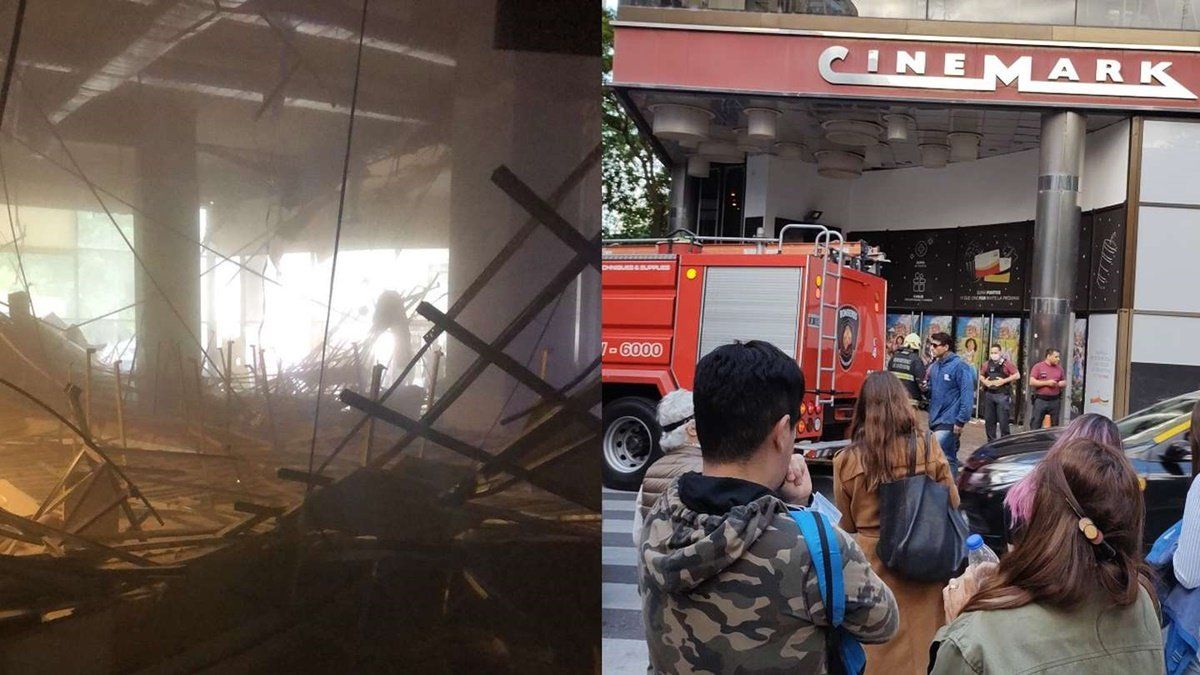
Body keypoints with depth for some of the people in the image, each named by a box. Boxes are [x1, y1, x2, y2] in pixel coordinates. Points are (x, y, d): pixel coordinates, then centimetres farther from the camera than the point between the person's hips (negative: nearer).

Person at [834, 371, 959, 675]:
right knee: (923, 640, 19)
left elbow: (847, 525, 1)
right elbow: (953, 503, 2)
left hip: (874, 564, -1)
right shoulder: (928, 447, -10)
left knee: (880, 649, 13)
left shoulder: (847, 460, -11)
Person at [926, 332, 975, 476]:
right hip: (935, 419, 8)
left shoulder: (959, 366, -12)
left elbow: (967, 395, -15)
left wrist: (961, 421, -17)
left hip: (949, 421, -8)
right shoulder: (934, 366, 10)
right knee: (949, 457, 15)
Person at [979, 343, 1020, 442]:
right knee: (989, 420, 8)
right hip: (989, 394, 5)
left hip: (1002, 395, -5)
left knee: (1003, 420, -6)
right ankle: (991, 441, 17)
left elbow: (1017, 375, -6)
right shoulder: (988, 364, 12)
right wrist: (984, 381, -1)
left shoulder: (1006, 363, -2)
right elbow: (981, 376, 21)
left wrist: (1004, 381, -14)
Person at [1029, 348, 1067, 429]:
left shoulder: (1059, 368, 11)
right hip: (1040, 400, -4)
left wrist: (1062, 383, -4)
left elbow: (1064, 382, 20)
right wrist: (1047, 383, -14)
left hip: (1055, 400, 4)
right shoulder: (1038, 366, -2)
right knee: (1035, 425, -3)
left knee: (1055, 425, 7)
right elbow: (1031, 382, -9)